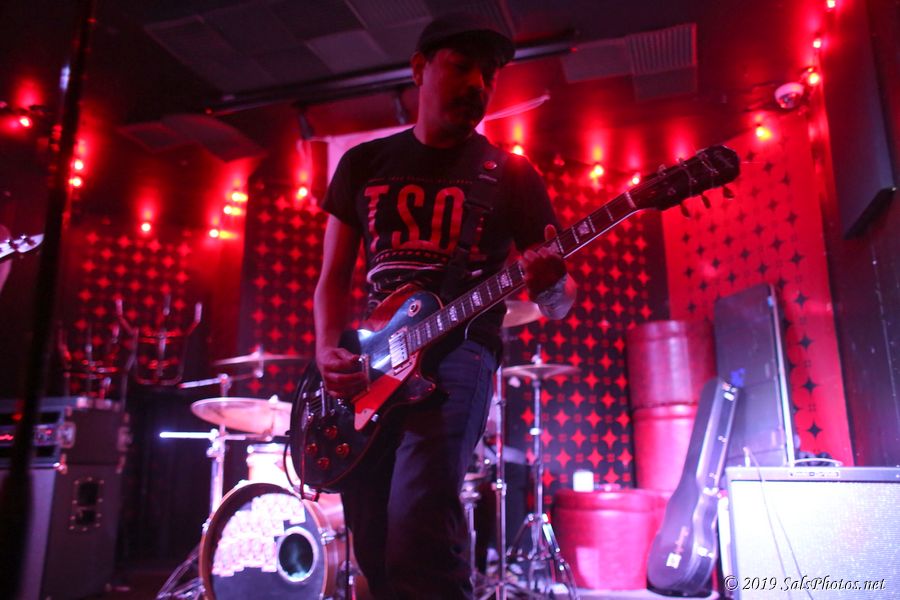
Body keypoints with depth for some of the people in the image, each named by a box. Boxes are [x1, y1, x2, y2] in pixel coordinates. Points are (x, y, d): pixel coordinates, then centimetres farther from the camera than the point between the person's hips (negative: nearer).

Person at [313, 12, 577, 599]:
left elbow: (559, 303, 4)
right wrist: (329, 349, -6)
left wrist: (551, 283, -20)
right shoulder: (364, 163, 12)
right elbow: (334, 277, 13)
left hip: (457, 356, -3)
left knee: (417, 541, -24)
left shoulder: (512, 174, 5)